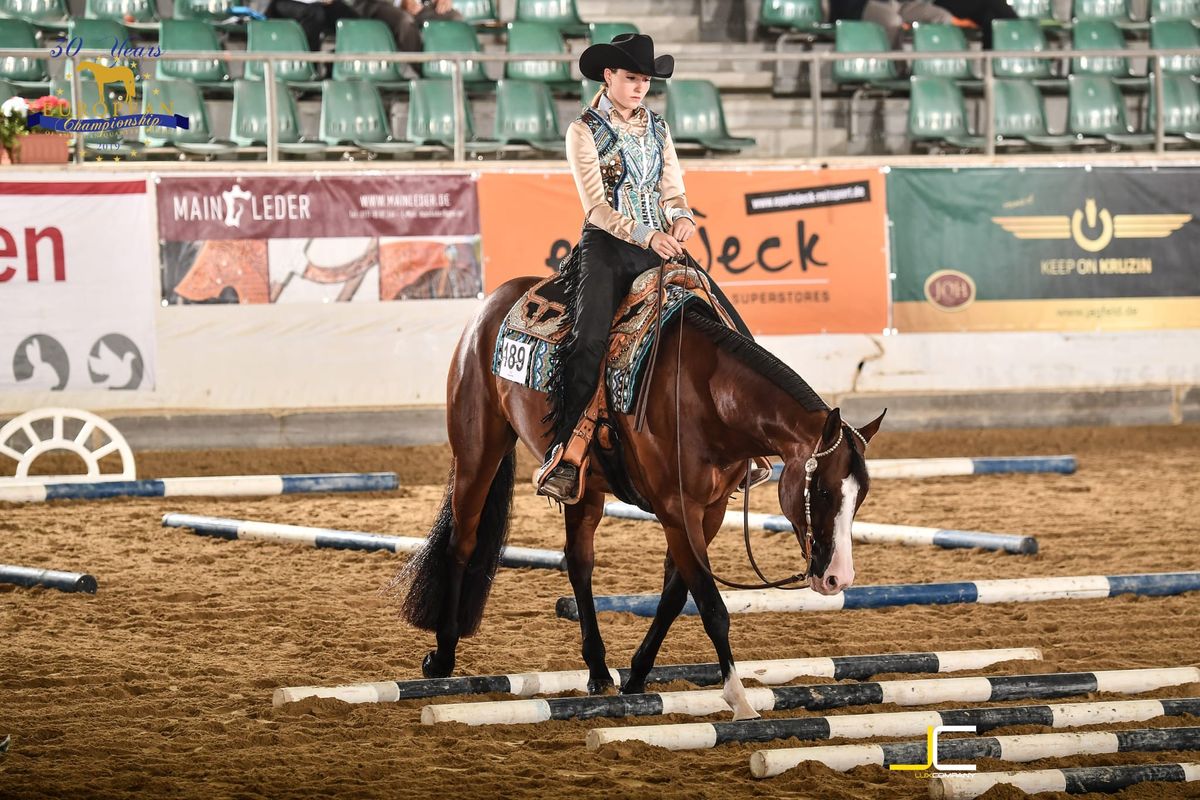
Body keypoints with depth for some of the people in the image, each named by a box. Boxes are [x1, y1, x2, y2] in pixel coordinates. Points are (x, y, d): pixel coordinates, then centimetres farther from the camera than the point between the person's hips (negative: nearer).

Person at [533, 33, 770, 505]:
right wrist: (645, 237, -22)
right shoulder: (584, 132, 0)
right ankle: (566, 457, -32)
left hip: (662, 247, 5)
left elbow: (673, 192, 14)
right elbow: (596, 205, -9)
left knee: (735, 335, -6)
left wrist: (682, 220, -10)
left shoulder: (657, 129, 17)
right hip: (607, 248, -5)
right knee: (589, 343, -29)